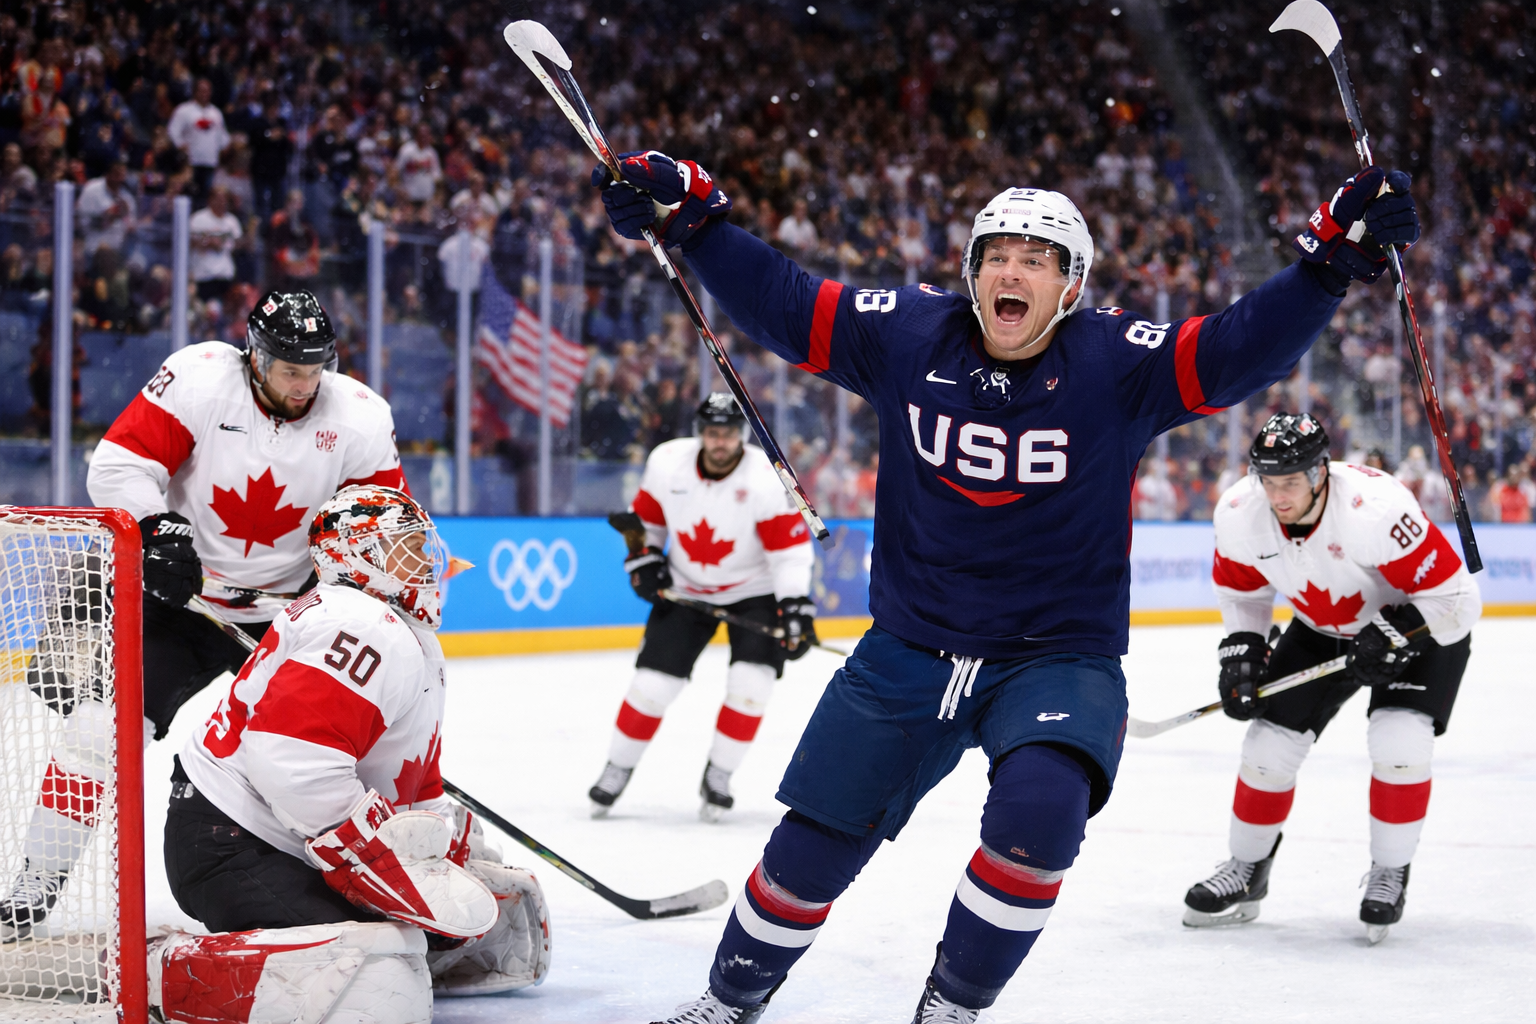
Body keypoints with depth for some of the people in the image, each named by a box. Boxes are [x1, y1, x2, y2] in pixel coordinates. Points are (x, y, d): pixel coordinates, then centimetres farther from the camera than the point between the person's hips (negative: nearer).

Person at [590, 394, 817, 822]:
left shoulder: (765, 478, -23)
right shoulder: (667, 463, -14)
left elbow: (791, 549, -21)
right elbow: (645, 514, 6)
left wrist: (796, 609, -28)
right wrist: (643, 558, -4)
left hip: (754, 591, -2)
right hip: (686, 589, 2)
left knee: (751, 683, -16)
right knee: (653, 682, -4)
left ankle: (717, 777, 2)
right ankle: (617, 770, 15)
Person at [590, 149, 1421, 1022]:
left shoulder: (1114, 363, -11)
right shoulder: (907, 335, -5)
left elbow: (1240, 350, -21)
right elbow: (782, 304, -1)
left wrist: (1334, 257, -33)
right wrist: (688, 213, -9)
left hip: (1061, 654, -2)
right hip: (911, 648, 2)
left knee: (1040, 811, -29)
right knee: (815, 841, 7)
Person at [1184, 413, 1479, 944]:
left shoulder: (1375, 508, -38)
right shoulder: (1239, 514, -21)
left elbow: (1455, 596, -30)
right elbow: (1240, 588, 2)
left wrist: (1394, 633, -37)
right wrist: (1241, 652, -9)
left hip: (1422, 626, -5)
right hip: (1323, 630, 5)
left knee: (1399, 742, -24)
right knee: (1270, 743, -1)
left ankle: (1390, 875, -2)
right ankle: (1245, 872, 20)